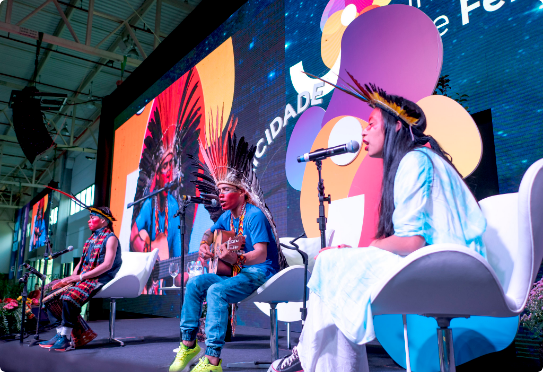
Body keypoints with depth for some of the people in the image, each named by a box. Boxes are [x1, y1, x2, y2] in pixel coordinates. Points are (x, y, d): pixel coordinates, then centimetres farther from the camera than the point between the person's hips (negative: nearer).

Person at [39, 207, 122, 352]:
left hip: (99, 280, -9)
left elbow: (107, 265, -16)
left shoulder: (110, 238, -5)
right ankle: (61, 332, -7)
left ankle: (65, 338, -23)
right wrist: (72, 277, 2)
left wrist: (80, 276, -19)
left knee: (71, 295, -31)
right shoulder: (91, 239, 22)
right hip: (83, 279, 9)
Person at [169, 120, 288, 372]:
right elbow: (210, 233, 28)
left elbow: (261, 255, -26)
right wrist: (205, 245, 5)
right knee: (195, 283, -6)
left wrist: (236, 259, -43)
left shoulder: (254, 215, -18)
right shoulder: (227, 216, 9)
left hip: (259, 273, -9)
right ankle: (188, 343, 2)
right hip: (235, 272, 9)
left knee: (216, 292, -32)